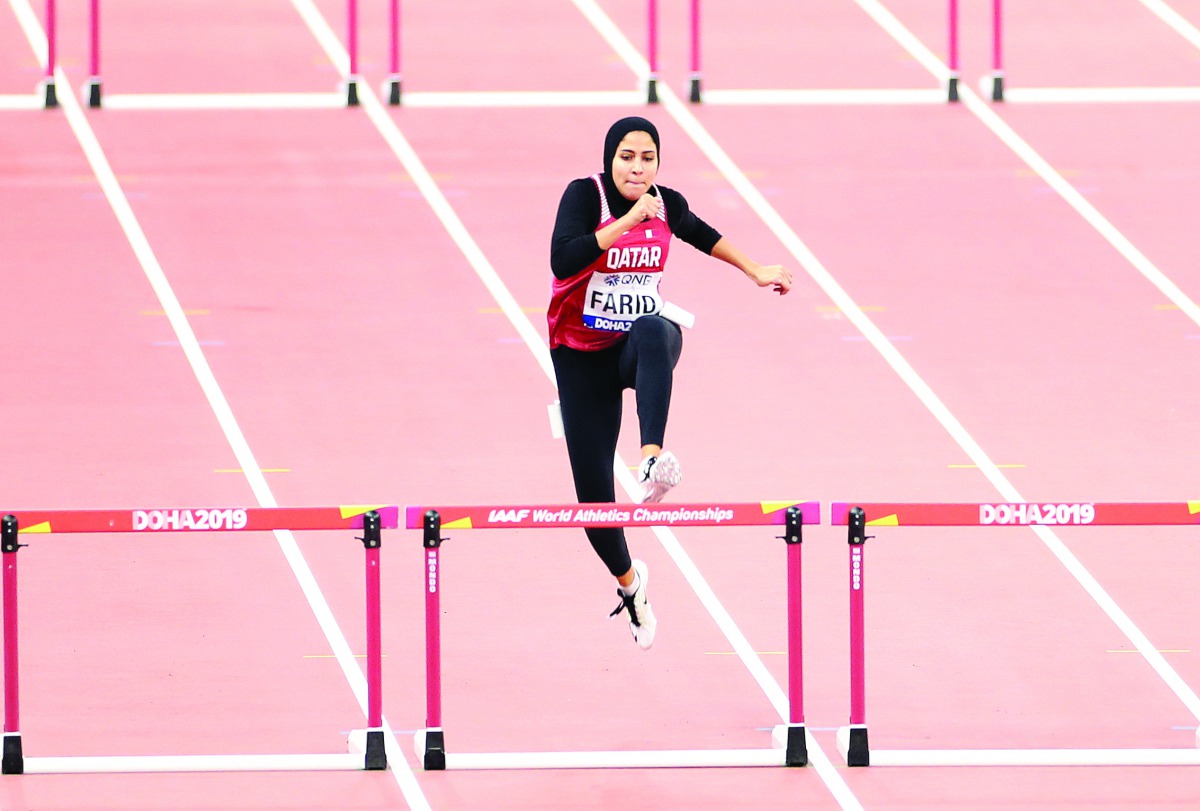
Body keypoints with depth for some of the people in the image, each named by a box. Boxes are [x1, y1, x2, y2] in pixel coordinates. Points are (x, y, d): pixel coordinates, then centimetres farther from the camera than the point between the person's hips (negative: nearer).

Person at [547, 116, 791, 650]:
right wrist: (628, 220, -32)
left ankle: (653, 459, -57)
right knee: (593, 485, -3)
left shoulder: (666, 204, -2)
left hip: (640, 345, 1)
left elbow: (701, 234, 22)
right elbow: (563, 260, -31)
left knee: (654, 332, -39)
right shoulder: (585, 195, -14)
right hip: (583, 356, -1)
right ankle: (628, 581, 27)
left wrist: (755, 272, 29)